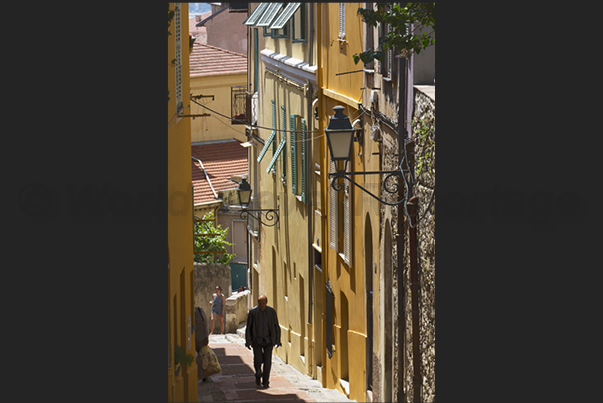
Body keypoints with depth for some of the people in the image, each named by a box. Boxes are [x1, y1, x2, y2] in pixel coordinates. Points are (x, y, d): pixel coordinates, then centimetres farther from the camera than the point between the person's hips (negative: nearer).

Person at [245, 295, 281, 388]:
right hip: (257, 340, 0)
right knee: (258, 361, -4)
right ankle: (258, 374, 27)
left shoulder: (271, 312, -4)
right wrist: (248, 341, -4)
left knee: (267, 361, -5)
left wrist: (278, 341, 0)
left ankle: (265, 381, 5)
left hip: (268, 341, 0)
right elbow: (248, 328, 0)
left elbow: (277, 327, 3)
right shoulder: (252, 312, -6)